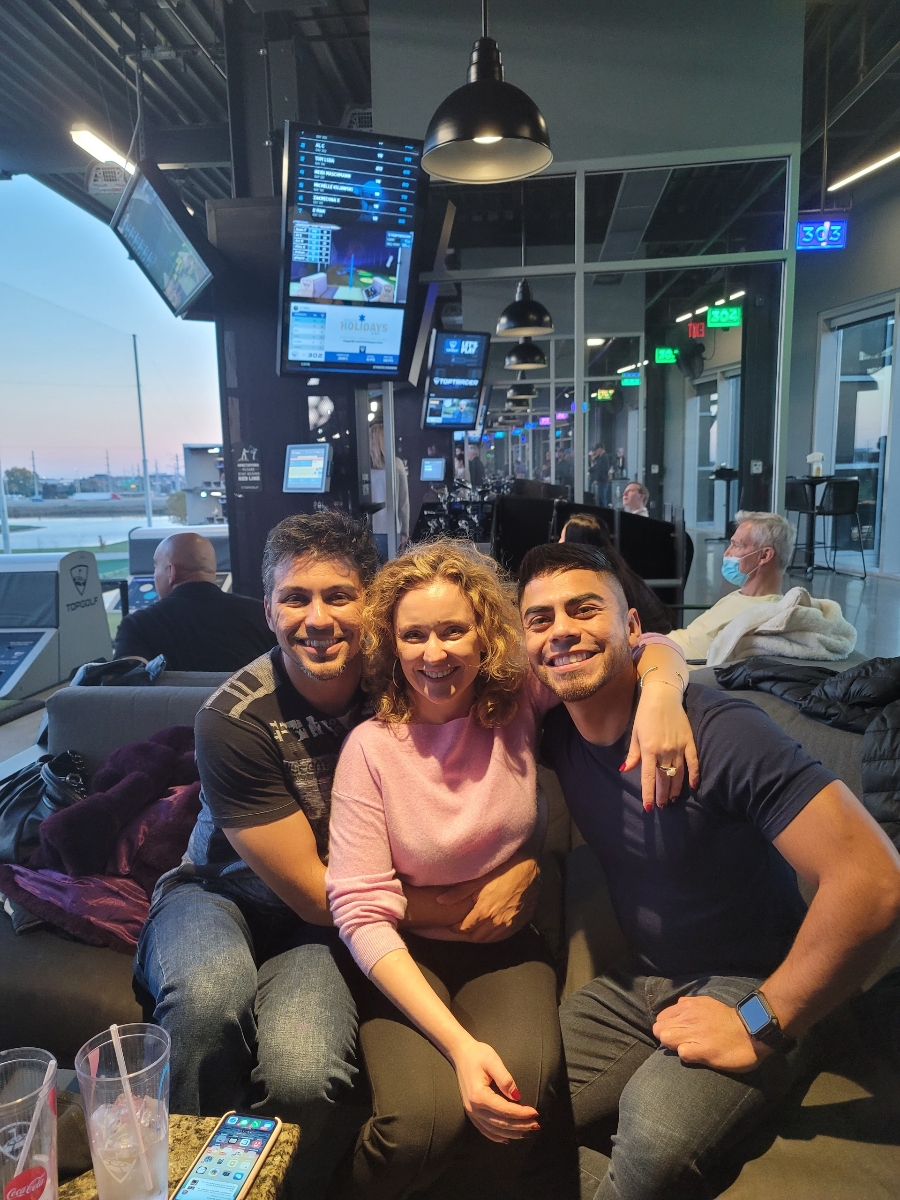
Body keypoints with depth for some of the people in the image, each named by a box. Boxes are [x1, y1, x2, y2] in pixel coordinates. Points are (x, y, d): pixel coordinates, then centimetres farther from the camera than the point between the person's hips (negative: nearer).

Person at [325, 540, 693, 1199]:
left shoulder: (522, 702, -7)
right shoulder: (371, 746, -13)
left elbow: (649, 647, -1)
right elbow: (361, 910, -17)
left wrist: (661, 692, -26)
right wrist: (459, 1044, -26)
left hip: (508, 947, 2)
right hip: (407, 956, -1)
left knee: (526, 1079, -28)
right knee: (425, 1122, -27)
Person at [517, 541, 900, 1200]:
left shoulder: (719, 731, -25)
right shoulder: (555, 734, -4)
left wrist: (760, 1025, -21)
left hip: (749, 991, -5)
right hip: (640, 983, 6)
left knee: (656, 1128, -33)